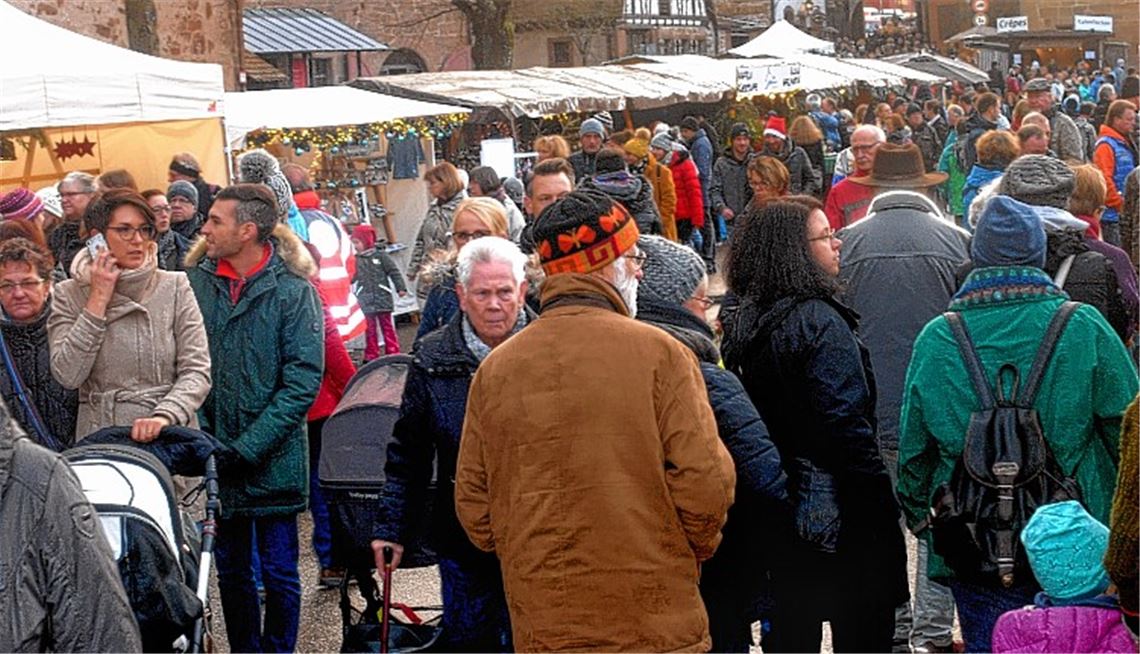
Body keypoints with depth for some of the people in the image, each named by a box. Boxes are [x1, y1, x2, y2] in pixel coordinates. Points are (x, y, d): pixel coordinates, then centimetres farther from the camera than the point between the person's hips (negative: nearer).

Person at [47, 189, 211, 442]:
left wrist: (164, 417, -18)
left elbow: (196, 371, -1)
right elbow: (67, 376, -6)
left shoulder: (174, 287, 4)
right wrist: (99, 299, -4)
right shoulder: (69, 295, 7)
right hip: (99, 438, 0)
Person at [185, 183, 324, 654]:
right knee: (231, 570, 14)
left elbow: (303, 381, -12)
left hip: (273, 459, -3)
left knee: (279, 572, 5)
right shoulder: (195, 281, 2)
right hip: (216, 458, 3)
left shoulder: (293, 290, -8)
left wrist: (248, 447, -16)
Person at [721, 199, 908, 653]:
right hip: (838, 512, -8)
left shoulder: (742, 323, 8)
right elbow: (849, 424, -21)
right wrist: (881, 509, -16)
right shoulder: (819, 322, -16)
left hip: (780, 513, 8)